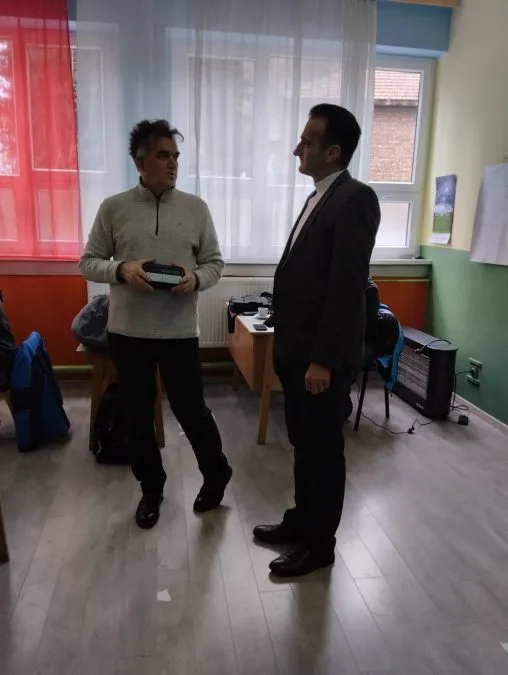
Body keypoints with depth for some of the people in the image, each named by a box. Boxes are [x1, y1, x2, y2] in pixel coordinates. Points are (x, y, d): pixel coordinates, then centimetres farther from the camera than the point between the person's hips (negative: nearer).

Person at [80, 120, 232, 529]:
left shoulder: (196, 208, 2)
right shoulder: (114, 208, 0)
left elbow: (215, 262, 5)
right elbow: (88, 262, 3)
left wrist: (196, 279, -16)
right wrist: (122, 270, -17)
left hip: (180, 331, -1)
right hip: (128, 331, 1)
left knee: (191, 410, 7)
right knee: (137, 416, 11)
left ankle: (217, 474, 34)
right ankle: (151, 489, 33)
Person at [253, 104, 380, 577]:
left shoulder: (354, 199, -15)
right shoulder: (319, 198, 15)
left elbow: (347, 287, -21)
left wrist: (323, 359, -21)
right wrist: (289, 347, 18)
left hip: (322, 355, -9)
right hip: (298, 348, 9)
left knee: (323, 450, 6)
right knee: (303, 445, 20)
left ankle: (319, 545, 25)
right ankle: (300, 522, 38)